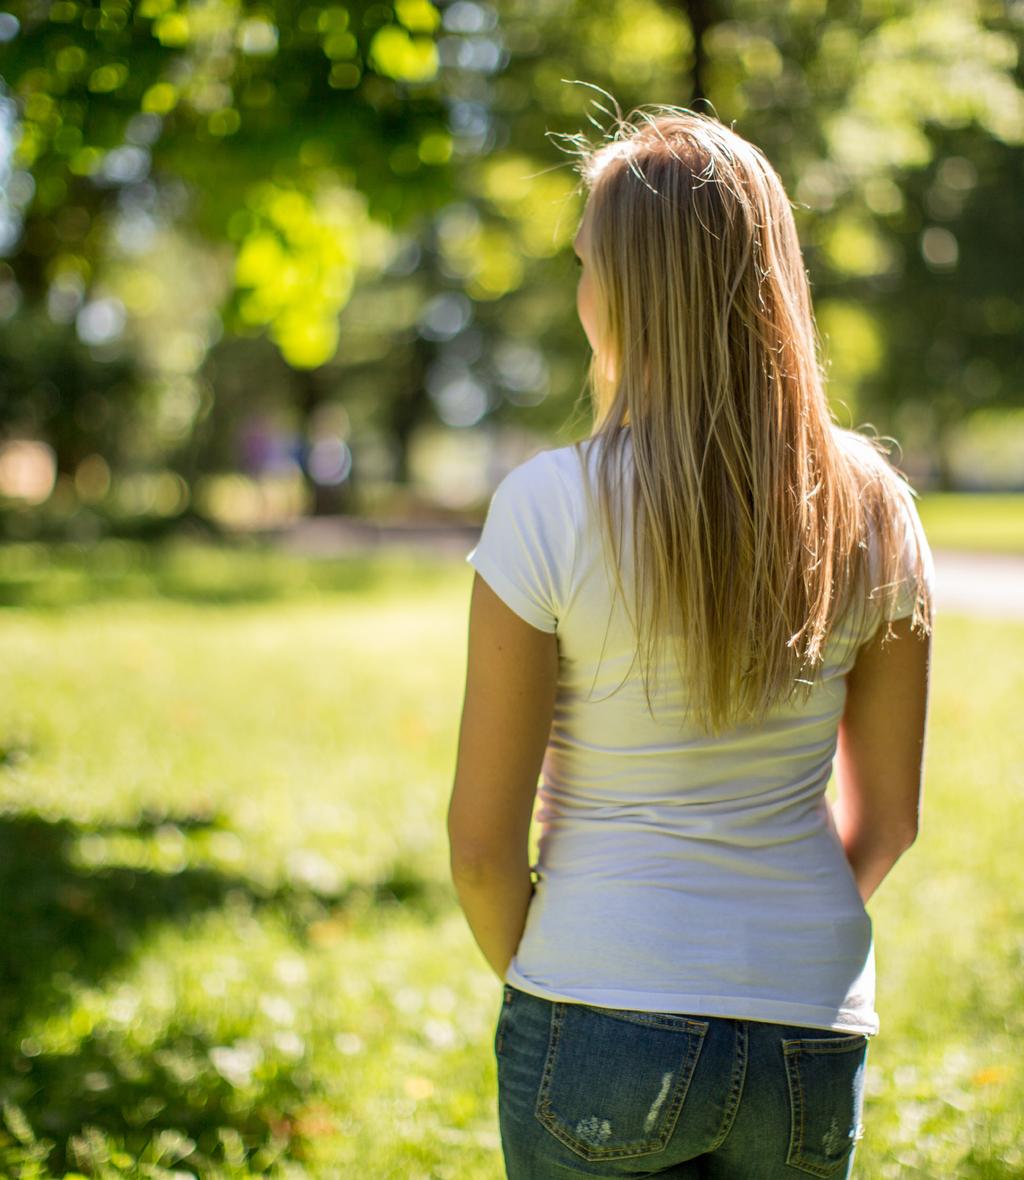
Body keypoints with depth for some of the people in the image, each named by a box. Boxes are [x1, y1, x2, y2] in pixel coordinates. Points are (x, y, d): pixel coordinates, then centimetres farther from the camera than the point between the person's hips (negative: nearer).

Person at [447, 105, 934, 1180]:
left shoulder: (550, 507, -15)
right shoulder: (869, 507, -4)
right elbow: (886, 815, 5)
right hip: (814, 1036, 4)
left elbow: (483, 841, -10)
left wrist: (532, 976, 8)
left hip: (605, 1022, -3)